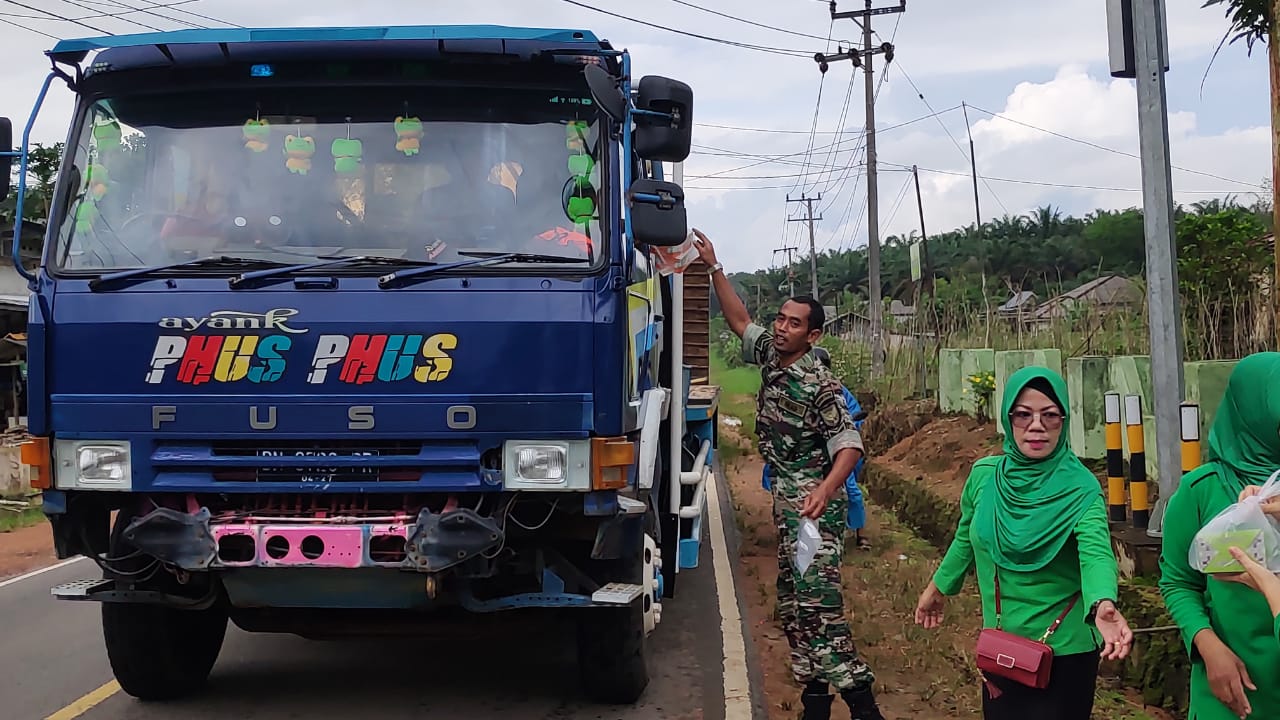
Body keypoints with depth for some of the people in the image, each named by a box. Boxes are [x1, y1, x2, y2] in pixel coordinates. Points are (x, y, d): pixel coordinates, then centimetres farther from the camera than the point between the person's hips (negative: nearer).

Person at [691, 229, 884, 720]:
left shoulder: (820, 385, -17)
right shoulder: (770, 356, 6)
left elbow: (848, 445, -21)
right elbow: (740, 321, 21)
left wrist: (826, 490, -37)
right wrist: (714, 269, 16)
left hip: (814, 501, -9)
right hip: (785, 497, 9)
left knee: (817, 601, -17)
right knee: (791, 601, 10)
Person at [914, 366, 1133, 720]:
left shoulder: (1080, 488, -17)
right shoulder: (984, 475, -4)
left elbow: (1096, 553, -34)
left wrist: (1103, 606, -53)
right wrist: (937, 588, 25)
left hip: (1065, 653, -4)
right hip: (999, 648, 4)